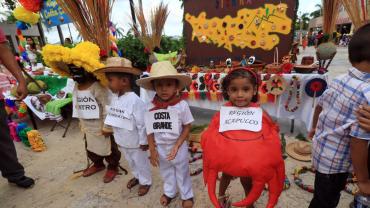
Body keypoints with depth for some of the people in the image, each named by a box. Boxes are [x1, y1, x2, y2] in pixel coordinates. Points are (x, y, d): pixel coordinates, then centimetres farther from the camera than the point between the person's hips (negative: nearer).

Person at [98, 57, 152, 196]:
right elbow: (113, 119, 6)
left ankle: (145, 181, 40)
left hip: (135, 142, -7)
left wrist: (143, 141, -16)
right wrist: (117, 137, 13)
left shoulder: (135, 101, -31)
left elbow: (142, 124, -24)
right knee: (131, 161, 29)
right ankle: (137, 176, 53)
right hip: (122, 141, 7)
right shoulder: (114, 97, -6)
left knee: (141, 162, 17)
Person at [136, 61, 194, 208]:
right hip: (160, 147, 3)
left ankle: (187, 195, 45)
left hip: (179, 146, -2)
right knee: (166, 172, 26)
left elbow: (187, 127, -13)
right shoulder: (151, 107, -14)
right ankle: (169, 192, 53)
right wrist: (152, 150, -5)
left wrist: (176, 146, -18)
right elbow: (150, 131, -5)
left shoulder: (182, 105, -21)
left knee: (182, 172, 19)